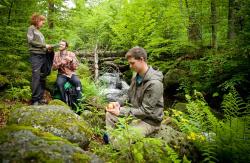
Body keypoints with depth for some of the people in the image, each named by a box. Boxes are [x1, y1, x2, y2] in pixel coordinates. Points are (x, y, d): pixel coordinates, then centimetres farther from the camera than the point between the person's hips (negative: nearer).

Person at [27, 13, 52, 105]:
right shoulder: (31, 28, 5)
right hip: (36, 55, -7)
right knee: (36, 77, -10)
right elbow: (31, 41, -8)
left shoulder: (39, 32, 23)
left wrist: (47, 48, 1)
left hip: (43, 55, 7)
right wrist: (44, 45, -8)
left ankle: (40, 98, 9)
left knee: (42, 78, 4)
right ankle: (35, 100, -7)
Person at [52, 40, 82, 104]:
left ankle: (79, 100, -22)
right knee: (59, 83, -33)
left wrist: (71, 60, -16)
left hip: (71, 73, 0)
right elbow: (53, 67, 4)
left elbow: (75, 67, 2)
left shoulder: (71, 54, 6)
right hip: (61, 74, 0)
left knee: (77, 82, -32)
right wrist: (60, 63, -14)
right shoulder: (56, 54, 8)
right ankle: (64, 101, -20)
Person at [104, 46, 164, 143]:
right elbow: (130, 95, 13)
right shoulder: (136, 76, -1)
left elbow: (145, 111, -26)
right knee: (109, 114, 6)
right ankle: (109, 139, 12)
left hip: (149, 120, -8)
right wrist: (119, 103, -7)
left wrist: (120, 112, -27)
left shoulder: (154, 83, -28)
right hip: (135, 112, 9)